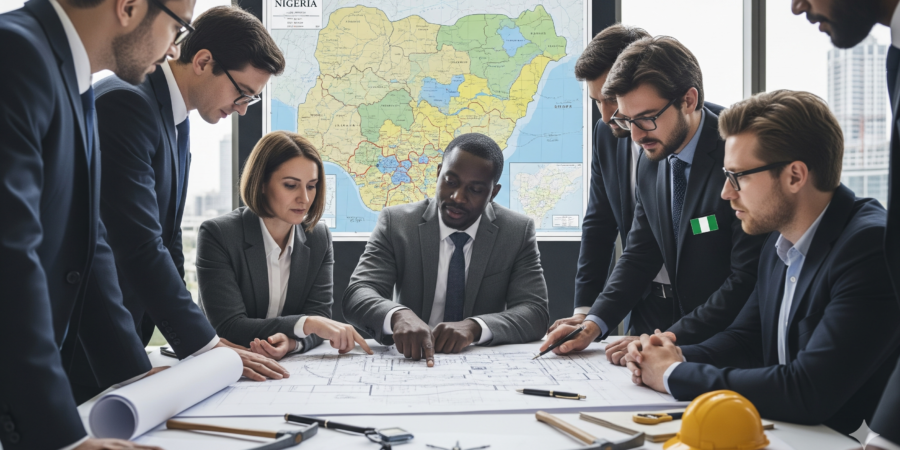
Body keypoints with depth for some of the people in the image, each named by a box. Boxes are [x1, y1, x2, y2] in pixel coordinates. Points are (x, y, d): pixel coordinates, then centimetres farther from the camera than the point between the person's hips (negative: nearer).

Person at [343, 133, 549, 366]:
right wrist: (398, 315, -35)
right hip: (410, 361, 0)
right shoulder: (395, 223, -3)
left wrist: (474, 326, -27)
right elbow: (357, 294, -12)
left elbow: (535, 312, -8)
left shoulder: (519, 232, -2)